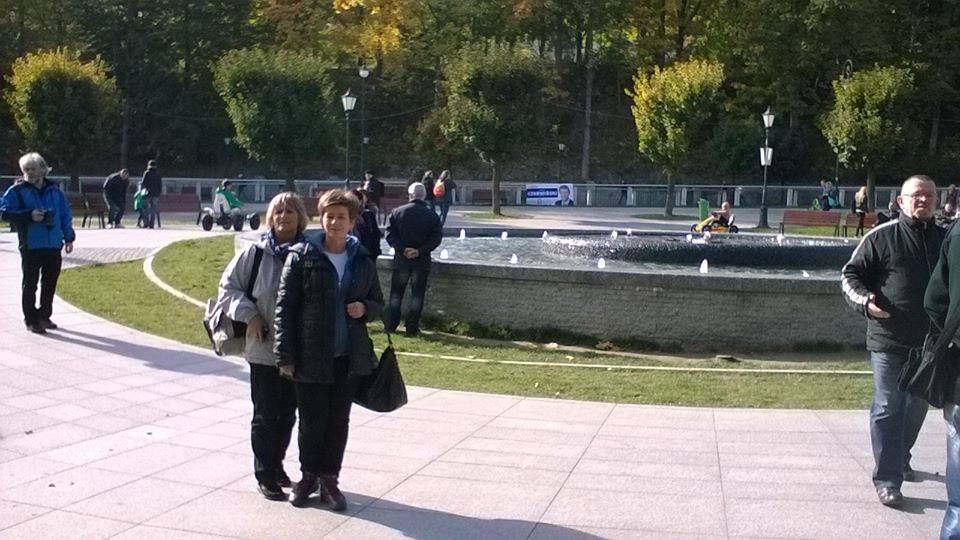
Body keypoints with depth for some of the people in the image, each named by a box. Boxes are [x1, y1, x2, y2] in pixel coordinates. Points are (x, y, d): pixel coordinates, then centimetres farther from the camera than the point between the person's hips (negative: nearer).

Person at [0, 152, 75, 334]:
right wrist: (29, 215, -17)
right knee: (30, 284, 0)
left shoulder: (54, 190, 11)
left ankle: (44, 316, 24)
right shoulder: (17, 191, -2)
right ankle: (31, 320, 8)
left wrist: (69, 237, 10)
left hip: (54, 245, 4)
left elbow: (65, 214, 15)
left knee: (50, 282, 11)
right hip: (30, 246, -4)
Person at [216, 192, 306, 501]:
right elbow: (228, 286, 2)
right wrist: (249, 315, -10)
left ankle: (276, 464, 34)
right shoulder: (256, 253, -6)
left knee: (287, 413, 15)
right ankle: (265, 475, 16)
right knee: (265, 414, 4)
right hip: (264, 349, -2)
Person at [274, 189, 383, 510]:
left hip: (349, 357, 3)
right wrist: (285, 356, -10)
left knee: (339, 421, 10)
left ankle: (329, 480, 23)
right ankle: (309, 476, 27)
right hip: (310, 357, -3)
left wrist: (365, 308, -8)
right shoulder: (302, 257, -6)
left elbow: (377, 303, 16)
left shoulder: (363, 261, 4)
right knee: (312, 420, 8)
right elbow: (285, 307, -6)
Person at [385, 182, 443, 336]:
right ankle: (412, 327, 7)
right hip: (422, 260, -1)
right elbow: (437, 237, -9)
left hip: (401, 259, 1)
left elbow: (390, 233, -7)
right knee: (417, 295, 7)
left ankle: (390, 325, 13)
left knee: (396, 293, 12)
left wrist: (402, 249, -10)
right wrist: (419, 251, -12)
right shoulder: (432, 215, -3)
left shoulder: (397, 212, -2)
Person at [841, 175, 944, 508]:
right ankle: (887, 480, 1)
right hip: (889, 340, -4)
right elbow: (851, 275, -1)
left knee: (917, 407, 18)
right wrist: (864, 300, -19)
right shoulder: (882, 237, -3)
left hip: (930, 341, 5)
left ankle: (900, 459, 40)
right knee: (889, 409, -4)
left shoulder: (946, 239, 9)